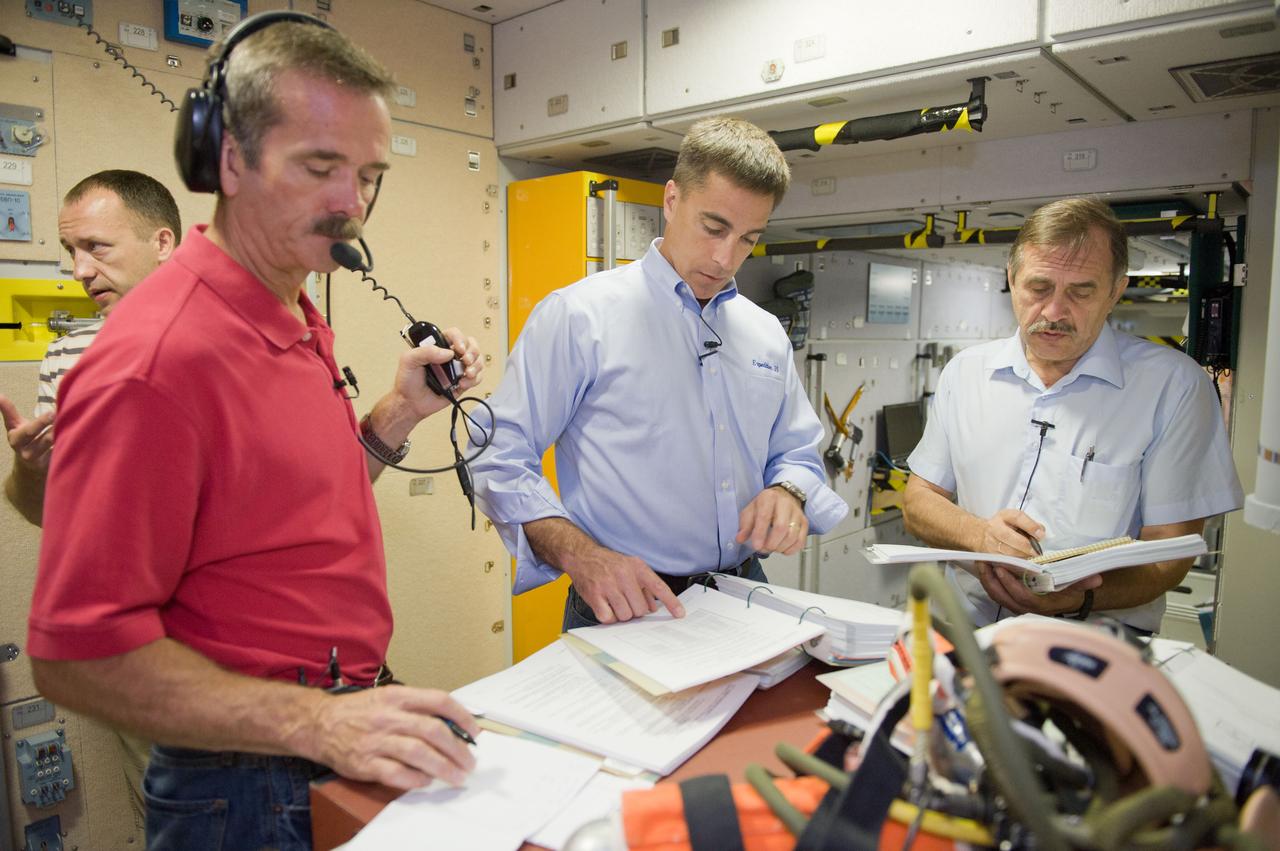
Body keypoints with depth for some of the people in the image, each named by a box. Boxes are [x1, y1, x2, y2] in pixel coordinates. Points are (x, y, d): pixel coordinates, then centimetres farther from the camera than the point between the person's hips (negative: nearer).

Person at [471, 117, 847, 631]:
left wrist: (788, 492, -3)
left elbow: (798, 453, 21)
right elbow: (502, 458, -8)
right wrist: (580, 556, -22)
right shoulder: (579, 315, -5)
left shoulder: (766, 334, 13)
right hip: (624, 614, -5)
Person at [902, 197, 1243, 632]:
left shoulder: (1173, 385, -2)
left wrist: (1078, 600, -23)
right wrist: (977, 534, -12)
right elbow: (918, 500, 9)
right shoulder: (965, 372, 9)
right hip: (965, 627, 3)